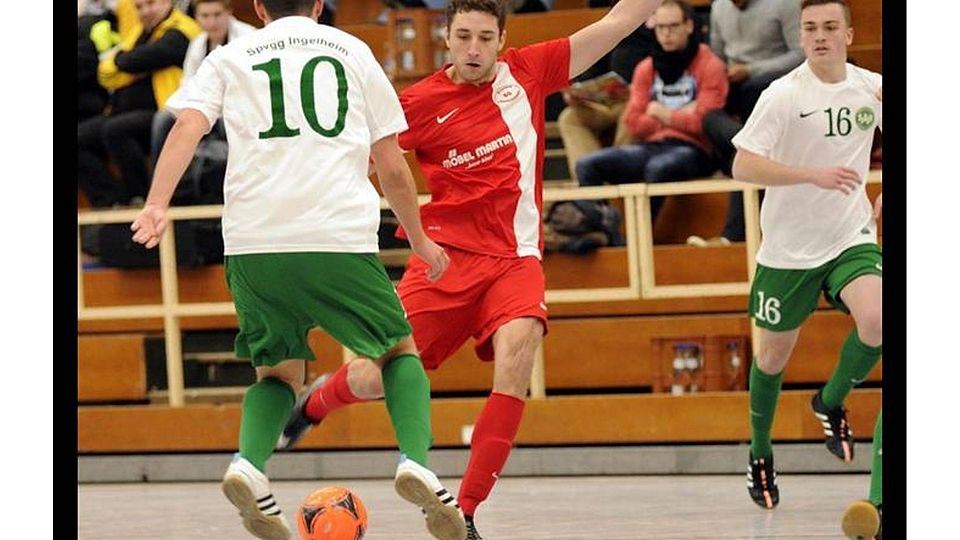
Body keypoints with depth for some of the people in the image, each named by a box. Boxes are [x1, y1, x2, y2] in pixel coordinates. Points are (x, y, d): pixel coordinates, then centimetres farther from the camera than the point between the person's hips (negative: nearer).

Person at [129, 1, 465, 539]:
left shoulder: (230, 57, 16)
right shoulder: (353, 51, 17)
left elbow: (188, 125, -3)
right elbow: (392, 166, 16)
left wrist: (157, 205, -13)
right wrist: (419, 239, 29)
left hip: (253, 242, 1)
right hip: (341, 237, -1)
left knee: (279, 371, 19)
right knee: (398, 350, 18)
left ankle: (249, 461, -10)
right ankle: (415, 459, -7)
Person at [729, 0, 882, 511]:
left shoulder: (872, 88, -2)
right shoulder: (784, 95, -14)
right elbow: (743, 166, -21)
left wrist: (883, 202, 9)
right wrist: (814, 174, -30)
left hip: (851, 238, 2)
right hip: (788, 245, -2)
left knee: (877, 321, -23)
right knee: (774, 354, 7)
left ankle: (831, 403, 5)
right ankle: (760, 454, 31)